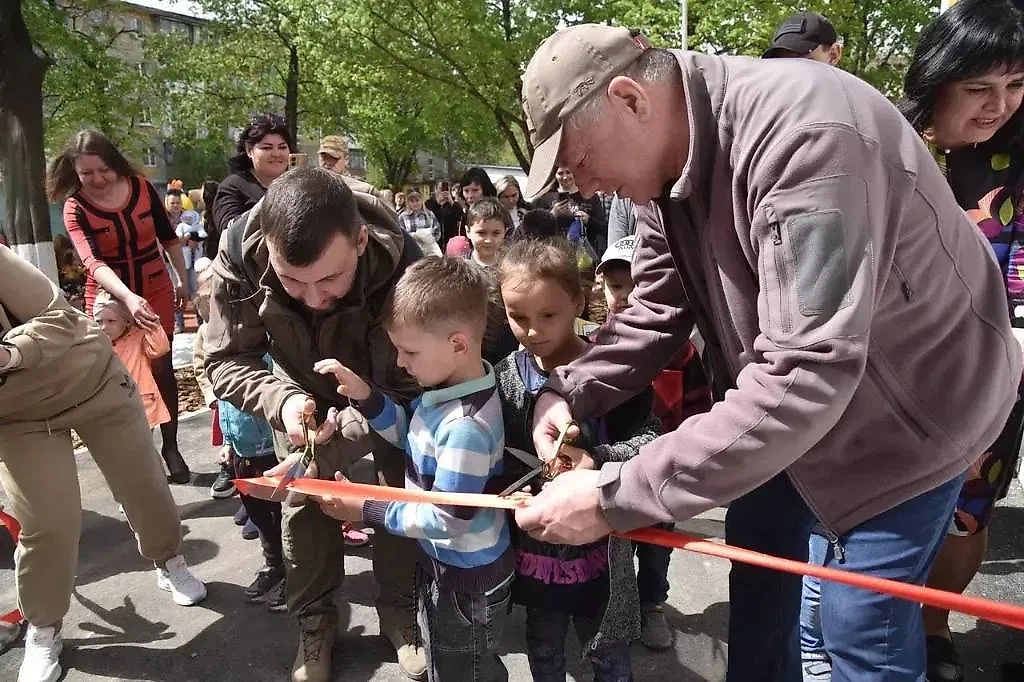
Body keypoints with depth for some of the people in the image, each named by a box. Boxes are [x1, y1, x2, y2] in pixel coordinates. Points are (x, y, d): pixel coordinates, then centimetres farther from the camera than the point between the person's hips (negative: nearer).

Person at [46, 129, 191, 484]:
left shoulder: (141, 186, -8)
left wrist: (183, 280, 9)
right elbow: (92, 261, -29)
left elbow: (168, 237, 5)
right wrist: (128, 298, -45)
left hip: (156, 292, 1)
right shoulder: (75, 208, -14)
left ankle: (170, 447, 18)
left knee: (161, 367, 6)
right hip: (110, 299, -1)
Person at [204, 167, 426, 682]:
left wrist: (331, 445, -45)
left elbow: (405, 390, -33)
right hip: (307, 390, 2)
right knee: (302, 497, 0)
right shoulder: (240, 254, -34)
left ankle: (399, 609, 25)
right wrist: (280, 400, -42)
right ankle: (314, 617, 23)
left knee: (400, 492, 1)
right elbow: (227, 359, -22)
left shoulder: (401, 266, -41)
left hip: (384, 391, -1)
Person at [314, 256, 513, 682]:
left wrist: (366, 510, -22)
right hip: (442, 565, 9)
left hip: (467, 580, -9)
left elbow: (446, 520, -30)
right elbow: (411, 435, 9)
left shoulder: (466, 426, -35)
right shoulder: (445, 387, -7)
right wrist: (366, 397, -8)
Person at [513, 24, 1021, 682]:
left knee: (861, 622, 0)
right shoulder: (666, 158, -8)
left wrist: (617, 494, -41)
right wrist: (571, 391, -19)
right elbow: (658, 307, -3)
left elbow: (807, 372, -43)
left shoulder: (802, 136, -37)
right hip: (794, 401, 8)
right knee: (759, 551, 18)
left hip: (911, 404, -7)